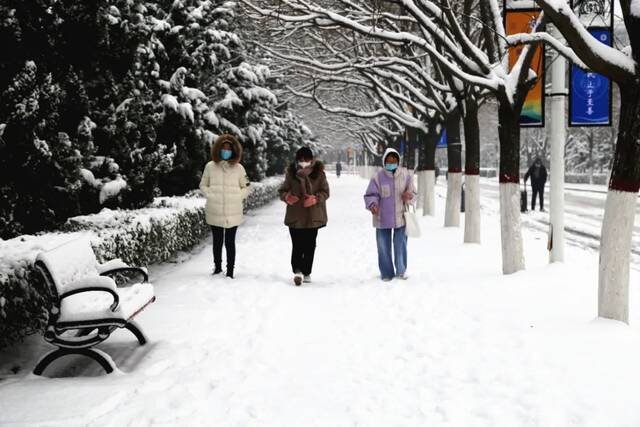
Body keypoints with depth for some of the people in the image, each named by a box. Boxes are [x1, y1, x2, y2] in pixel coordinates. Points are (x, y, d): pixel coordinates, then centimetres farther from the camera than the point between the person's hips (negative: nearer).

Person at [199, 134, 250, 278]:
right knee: (217, 241, 11)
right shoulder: (210, 166, 4)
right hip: (215, 212, 1)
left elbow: (246, 188, 11)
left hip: (233, 213, -1)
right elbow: (203, 185, 13)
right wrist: (210, 196, -2)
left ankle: (230, 271, 6)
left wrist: (237, 197, -4)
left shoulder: (238, 168, 3)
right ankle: (217, 267, 26)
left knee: (230, 242, -1)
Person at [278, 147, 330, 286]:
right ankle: (297, 271, -17)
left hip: (313, 217, 1)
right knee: (297, 245, -10)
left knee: (310, 246, 9)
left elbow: (325, 192, -1)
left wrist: (315, 198, -21)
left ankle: (306, 273, 19)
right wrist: (287, 196, -18)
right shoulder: (291, 173, 0)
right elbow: (282, 190, 6)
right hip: (295, 216, -1)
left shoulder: (319, 173, -1)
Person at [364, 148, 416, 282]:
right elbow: (370, 195, -5)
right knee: (383, 246, 7)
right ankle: (387, 273, 22)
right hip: (382, 218, 0)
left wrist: (409, 196, -17)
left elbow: (412, 192, 6)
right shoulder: (378, 177, -6)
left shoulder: (405, 175, 0)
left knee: (400, 245, 5)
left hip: (400, 216, 1)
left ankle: (401, 271, 23)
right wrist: (372, 204, -25)